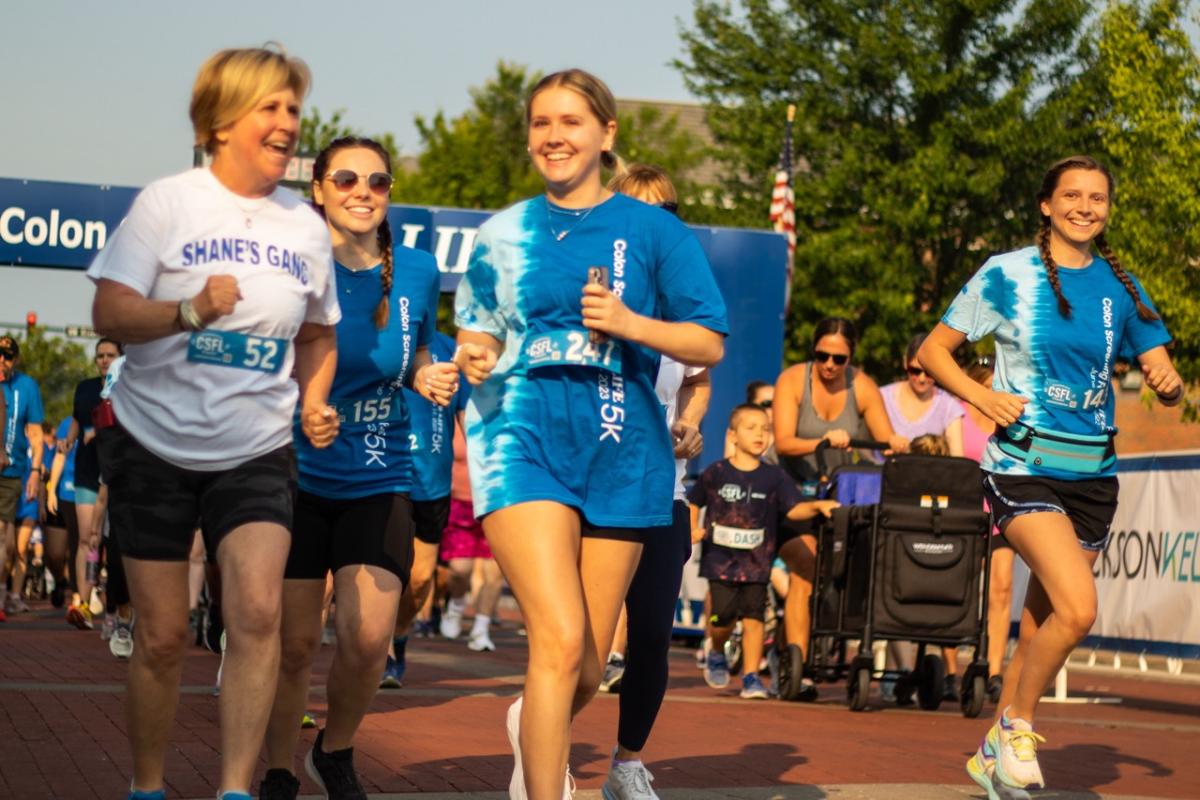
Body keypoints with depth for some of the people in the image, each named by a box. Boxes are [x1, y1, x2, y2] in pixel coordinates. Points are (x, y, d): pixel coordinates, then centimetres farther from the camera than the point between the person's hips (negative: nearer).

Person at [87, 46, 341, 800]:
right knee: (163, 636, 3)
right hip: (158, 447, -2)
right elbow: (109, 313, -13)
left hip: (257, 454, 2)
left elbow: (317, 335, 20)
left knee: (257, 610, -19)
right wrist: (189, 312, -30)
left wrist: (315, 401, 1)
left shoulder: (305, 227, 5)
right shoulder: (168, 202, -7)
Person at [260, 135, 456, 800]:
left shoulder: (416, 271, 2)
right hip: (296, 472, -2)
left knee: (369, 638, -11)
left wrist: (428, 378, -2)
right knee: (295, 642, 0)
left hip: (378, 479, 2)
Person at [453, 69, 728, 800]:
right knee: (560, 639, -19)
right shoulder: (505, 234, 8)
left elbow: (710, 344, 2)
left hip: (620, 456, 1)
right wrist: (474, 358, -6)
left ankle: (537, 727, 41)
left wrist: (629, 323, -14)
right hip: (525, 443, -1)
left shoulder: (653, 231, 4)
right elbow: (479, 335, 17)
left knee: (588, 668, 8)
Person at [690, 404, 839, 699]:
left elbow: (794, 508, -5)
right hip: (721, 559, -1)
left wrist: (817, 506, -22)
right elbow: (693, 501, 15)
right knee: (724, 616, -6)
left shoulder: (774, 477, 3)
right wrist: (693, 529, 2)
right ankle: (717, 654, 24)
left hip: (756, 561, 1)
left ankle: (751, 676, 4)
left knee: (753, 617, -3)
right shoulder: (716, 473, 1)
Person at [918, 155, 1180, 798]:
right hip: (1024, 466, -4)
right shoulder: (1007, 275, -2)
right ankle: (1017, 725, 0)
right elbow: (932, 352, 2)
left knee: (1041, 623, 10)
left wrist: (1167, 380, -15)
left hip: (1093, 473, 5)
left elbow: (1166, 384, 10)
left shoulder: (1120, 287, 7)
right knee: (1078, 609, -22)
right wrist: (981, 396, -15)